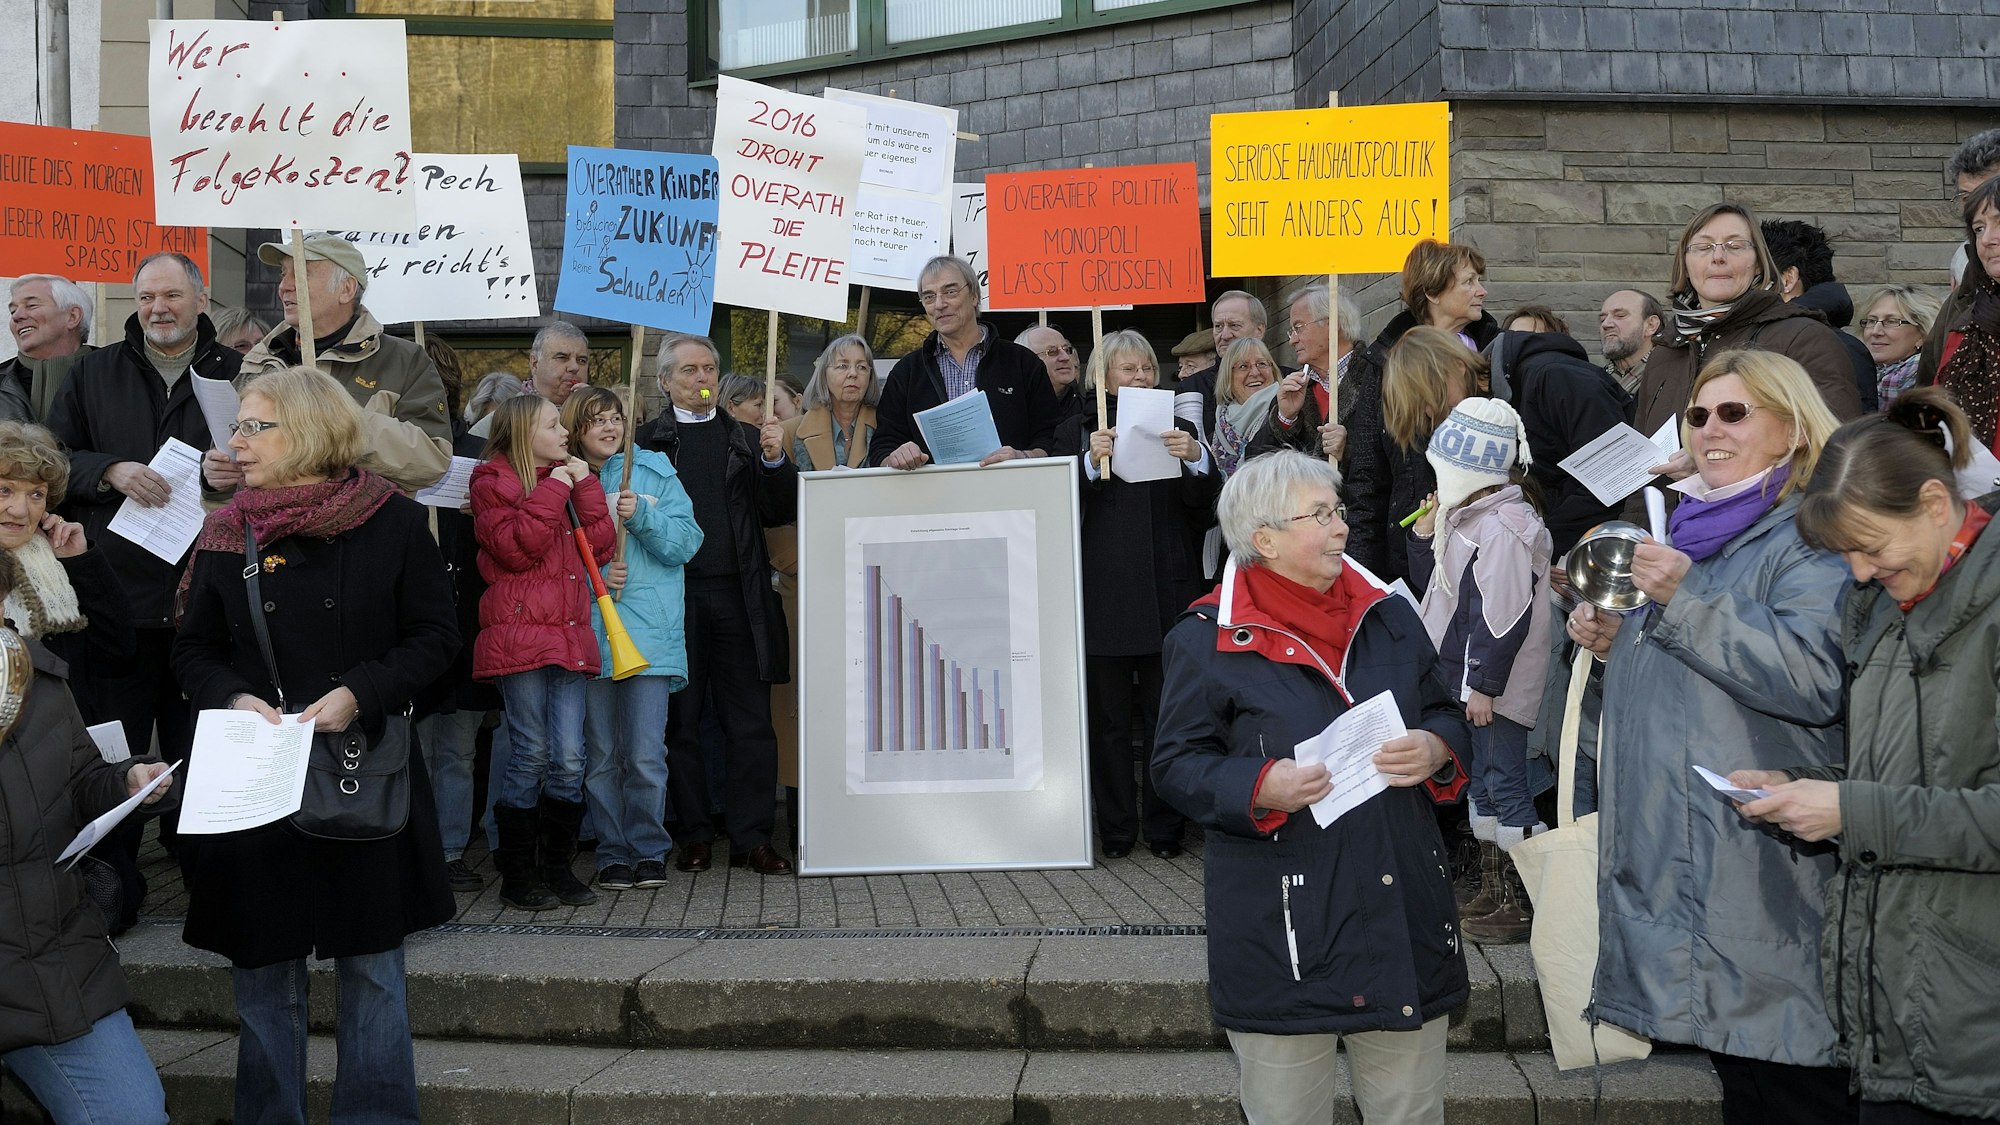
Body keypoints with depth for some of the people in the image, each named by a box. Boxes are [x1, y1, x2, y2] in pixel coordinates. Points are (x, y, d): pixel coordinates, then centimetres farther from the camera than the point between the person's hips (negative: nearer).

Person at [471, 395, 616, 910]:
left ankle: (559, 868, 12)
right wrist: (553, 492, -10)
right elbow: (516, 548, -12)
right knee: (530, 755, -5)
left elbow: (599, 547, 10)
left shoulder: (568, 479, 21)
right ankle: (517, 875, 6)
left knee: (569, 759, 2)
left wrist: (585, 485, 4)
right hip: (520, 633, -6)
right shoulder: (493, 482, 2)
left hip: (569, 636, 6)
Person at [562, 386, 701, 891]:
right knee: (599, 755, 6)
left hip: (649, 632, -1)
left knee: (645, 755, -5)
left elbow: (686, 542, 1)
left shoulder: (654, 471, 8)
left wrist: (642, 516, -14)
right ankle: (613, 853, 16)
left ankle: (649, 850, 10)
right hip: (588, 634, 1)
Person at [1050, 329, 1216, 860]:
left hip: (1167, 592, 1)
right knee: (1109, 718, 3)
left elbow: (1204, 505, 4)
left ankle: (1165, 829, 10)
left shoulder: (1177, 428, 13)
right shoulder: (1076, 432, 8)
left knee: (1166, 714, 3)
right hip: (1103, 593, -1)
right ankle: (1116, 830, 10)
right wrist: (1091, 462, -17)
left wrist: (1196, 458, -15)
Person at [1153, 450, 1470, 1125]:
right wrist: (1260, 789, -22)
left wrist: (1436, 749, -5)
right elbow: (1177, 766, -5)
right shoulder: (1207, 642, -6)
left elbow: (1447, 715, 18)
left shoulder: (1389, 616, 9)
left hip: (1405, 911, 4)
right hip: (1283, 930, -4)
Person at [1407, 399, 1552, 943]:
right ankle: (1492, 891, 27)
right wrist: (1425, 532, 7)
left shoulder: (1504, 527, -20)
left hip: (1498, 686, -10)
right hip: (1469, 680, 11)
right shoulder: (1467, 517, 12)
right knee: (1481, 784, 17)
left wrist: (1484, 684, -23)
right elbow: (1432, 583, 22)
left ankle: (1524, 904, 3)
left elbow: (1505, 615, -24)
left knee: (1507, 786, -4)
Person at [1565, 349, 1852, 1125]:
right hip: (1673, 867, 8)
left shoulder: (1811, 538, -7)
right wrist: (1610, 647, 6)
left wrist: (1688, 601, -22)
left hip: (1760, 874, -8)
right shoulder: (1692, 531, 19)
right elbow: (1649, 694, 28)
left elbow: (1816, 679, -24)